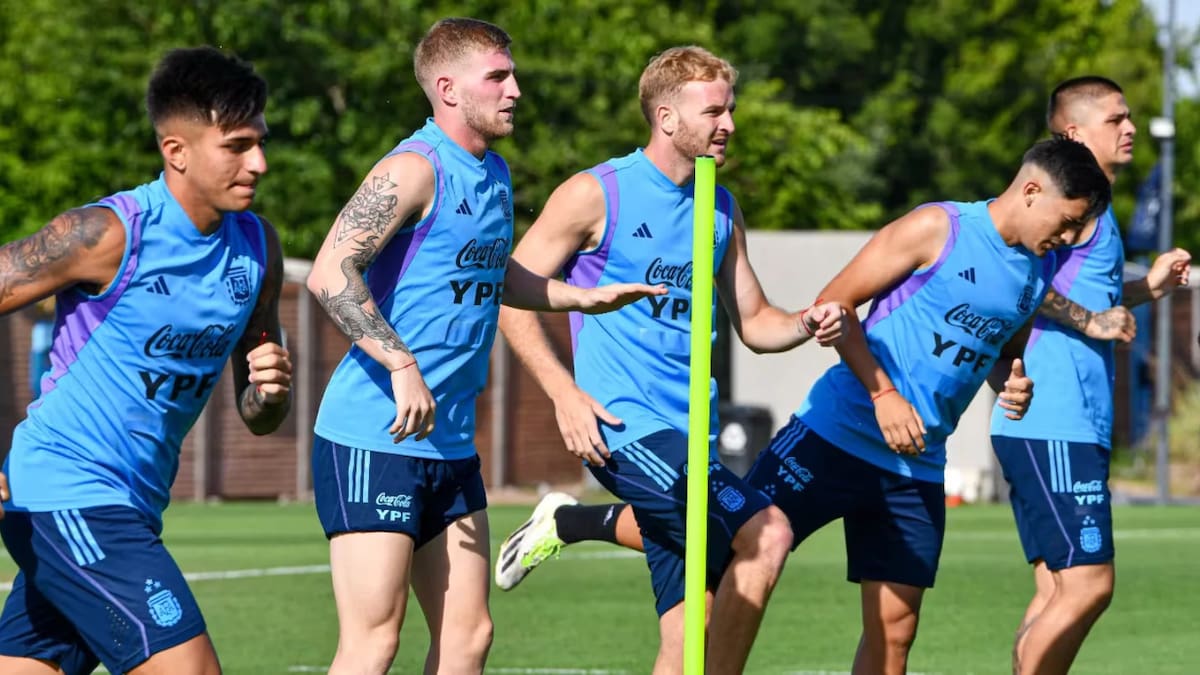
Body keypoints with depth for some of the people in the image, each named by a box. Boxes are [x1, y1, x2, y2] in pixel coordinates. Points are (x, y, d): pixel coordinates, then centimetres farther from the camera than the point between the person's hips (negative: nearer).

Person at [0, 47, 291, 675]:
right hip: (67, 496, -8)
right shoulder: (109, 235, -14)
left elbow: (255, 418, 16)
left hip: (131, 508, 8)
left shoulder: (258, 247, 8)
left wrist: (270, 392, -9)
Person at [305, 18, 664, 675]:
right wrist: (401, 366, -30)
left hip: (450, 445, 9)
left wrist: (584, 296, 27)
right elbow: (330, 274, -24)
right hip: (373, 441, -9)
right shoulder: (415, 169, -14)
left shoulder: (493, 176, 14)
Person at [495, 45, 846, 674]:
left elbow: (753, 321, 23)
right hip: (623, 428, -7)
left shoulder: (721, 209, 16)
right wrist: (564, 393, -14)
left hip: (687, 438, 7)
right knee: (767, 532, -25)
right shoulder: (596, 194, -4)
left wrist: (805, 324, 0)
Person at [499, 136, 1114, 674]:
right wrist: (882, 393, -16)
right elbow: (834, 304, -7)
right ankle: (573, 521, 10)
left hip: (917, 465, 6)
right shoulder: (937, 230, -8)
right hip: (840, 432, -6)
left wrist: (1012, 387, 5)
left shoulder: (1040, 270, 11)